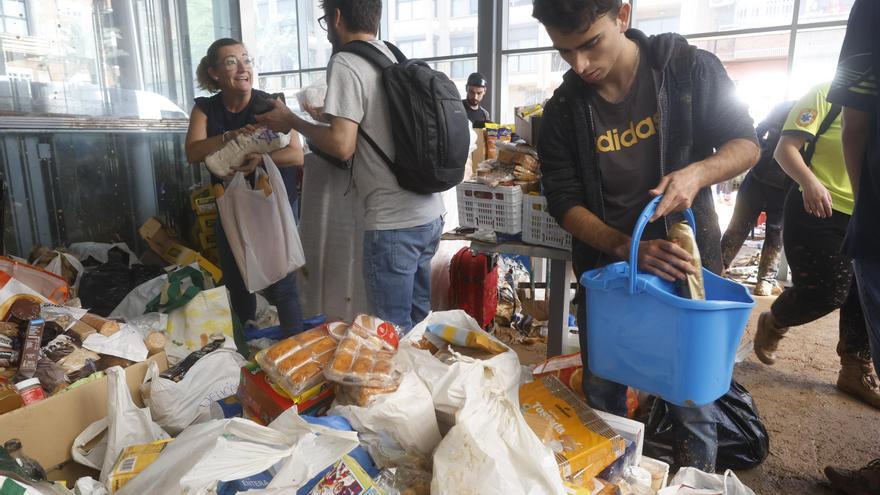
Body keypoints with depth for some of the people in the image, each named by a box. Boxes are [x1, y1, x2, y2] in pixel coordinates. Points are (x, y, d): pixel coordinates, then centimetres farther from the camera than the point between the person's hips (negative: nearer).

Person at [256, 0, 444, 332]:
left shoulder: (346, 64, -10)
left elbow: (342, 146, -17)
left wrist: (293, 122, -1)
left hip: (393, 224, -8)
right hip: (430, 214, 8)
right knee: (420, 324, 20)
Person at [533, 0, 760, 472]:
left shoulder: (691, 69, -8)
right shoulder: (562, 113, -6)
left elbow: (746, 144, 0)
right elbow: (565, 203, -7)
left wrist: (697, 172, -23)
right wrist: (629, 249, -22)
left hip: (686, 258, -1)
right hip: (606, 268, 2)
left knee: (693, 401, 7)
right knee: (601, 399, 13)